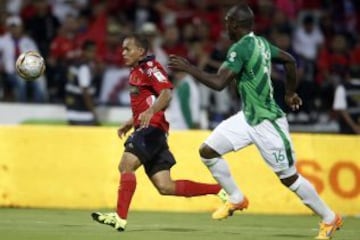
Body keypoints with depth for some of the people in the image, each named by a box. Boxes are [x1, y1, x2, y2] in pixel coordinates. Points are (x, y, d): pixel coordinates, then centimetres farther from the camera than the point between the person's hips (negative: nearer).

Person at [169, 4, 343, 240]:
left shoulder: (240, 48, -21)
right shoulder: (261, 43, 5)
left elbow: (219, 82, -26)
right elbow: (290, 60, 16)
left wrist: (188, 68, -17)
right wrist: (290, 93, 27)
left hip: (266, 123, -9)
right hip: (248, 117, 9)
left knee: (288, 176, 1)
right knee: (208, 150, 3)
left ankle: (330, 219, 15)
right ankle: (236, 199, 19)